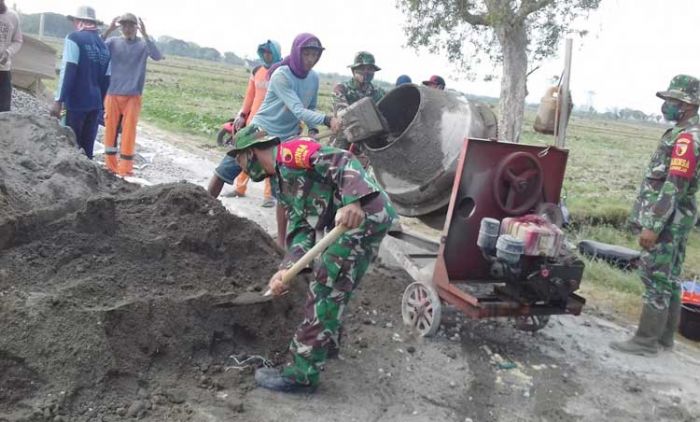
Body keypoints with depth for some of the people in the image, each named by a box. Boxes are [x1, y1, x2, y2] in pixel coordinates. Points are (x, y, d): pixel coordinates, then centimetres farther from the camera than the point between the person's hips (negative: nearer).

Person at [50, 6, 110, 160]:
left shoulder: (74, 38, -5)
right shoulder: (103, 45, 14)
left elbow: (68, 71, -14)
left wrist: (58, 100, -13)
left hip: (77, 102, -6)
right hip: (95, 103, 6)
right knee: (87, 148, 9)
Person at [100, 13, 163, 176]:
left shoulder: (143, 45, 1)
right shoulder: (113, 42, 4)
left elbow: (157, 56, -17)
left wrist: (145, 34, -25)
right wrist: (109, 30, -20)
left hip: (132, 96, -2)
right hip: (112, 94, 2)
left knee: (129, 133, -3)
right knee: (111, 130, 7)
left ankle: (125, 170, 2)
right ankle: (111, 167, 17)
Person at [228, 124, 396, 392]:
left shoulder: (290, 151, -7)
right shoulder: (279, 182, 20)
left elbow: (343, 162, -20)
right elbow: (302, 229, 11)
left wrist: (352, 202, -35)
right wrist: (287, 268, -2)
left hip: (365, 212, -10)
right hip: (348, 223, 10)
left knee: (326, 291, -6)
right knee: (328, 286, 26)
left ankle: (303, 373, 3)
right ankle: (326, 339, 49)